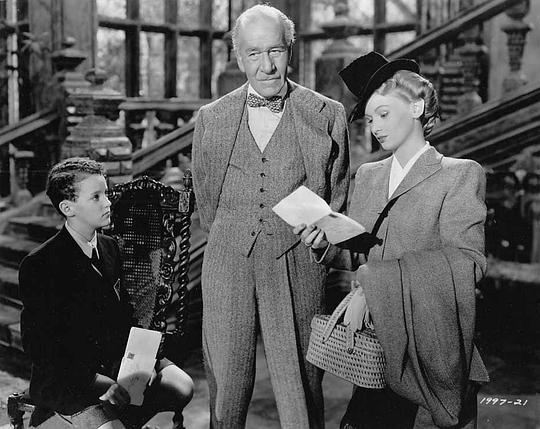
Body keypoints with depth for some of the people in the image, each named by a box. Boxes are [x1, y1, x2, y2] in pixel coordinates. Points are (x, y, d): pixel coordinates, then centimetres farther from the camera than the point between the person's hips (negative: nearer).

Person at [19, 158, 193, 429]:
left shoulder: (109, 247, 8)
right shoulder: (38, 265, -13)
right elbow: (40, 348, -14)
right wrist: (96, 384, -23)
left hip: (116, 360, 7)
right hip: (66, 377, -7)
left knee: (181, 386, -12)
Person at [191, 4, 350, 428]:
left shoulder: (328, 115, 2)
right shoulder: (211, 118, 7)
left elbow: (338, 196, 11)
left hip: (297, 269, -1)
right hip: (227, 266, 2)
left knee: (302, 388, 2)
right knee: (225, 385, 7)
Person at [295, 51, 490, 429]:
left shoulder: (459, 175, -5)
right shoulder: (368, 175, 13)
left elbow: (467, 262, -18)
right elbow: (357, 255, 13)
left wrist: (374, 283, -25)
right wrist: (325, 246, -9)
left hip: (430, 353, -4)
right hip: (374, 342, 4)